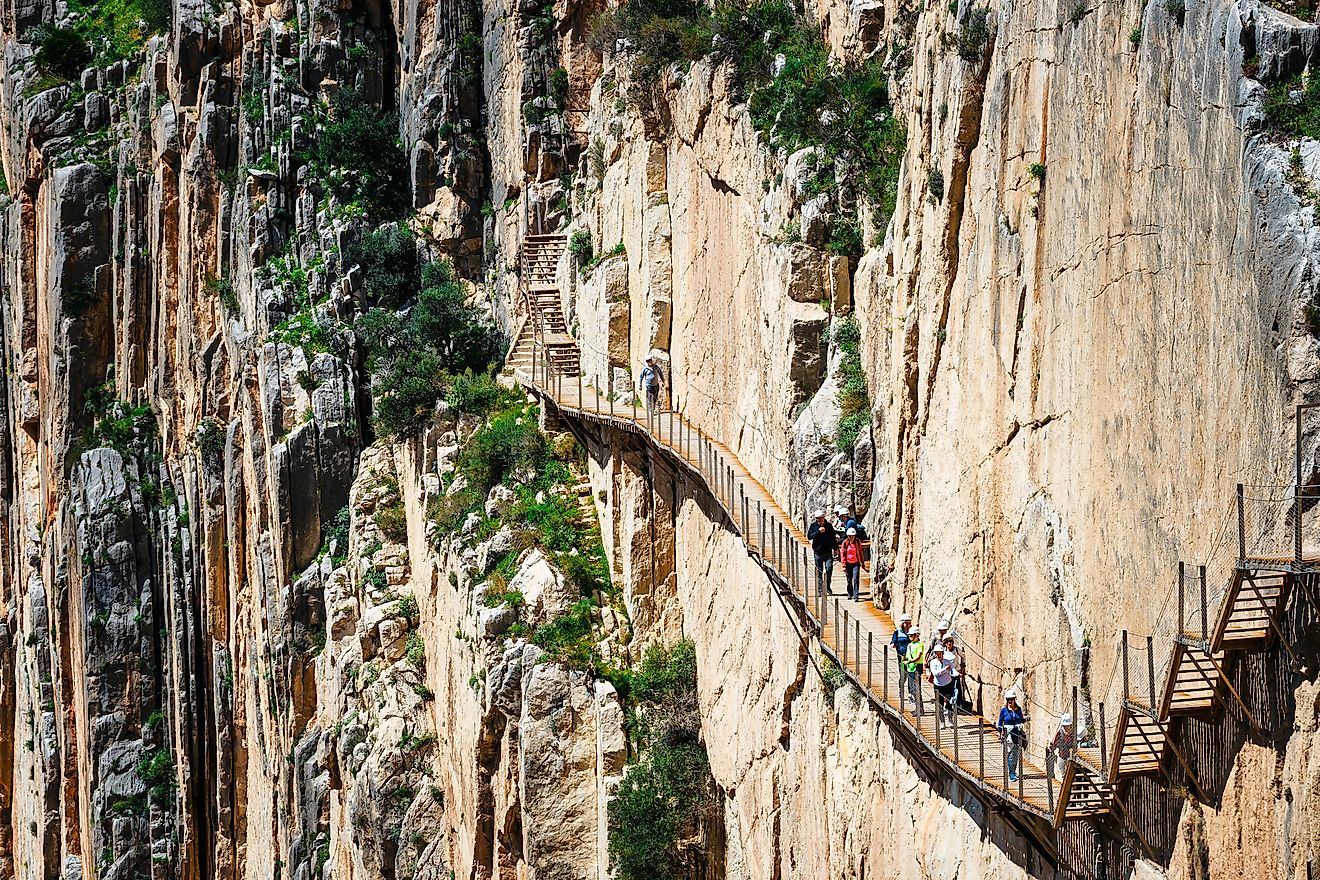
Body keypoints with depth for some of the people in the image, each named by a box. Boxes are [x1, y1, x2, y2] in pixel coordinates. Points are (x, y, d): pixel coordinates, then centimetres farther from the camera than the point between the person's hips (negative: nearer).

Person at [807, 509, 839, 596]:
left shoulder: (829, 526, 7)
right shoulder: (813, 526, 3)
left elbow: (833, 537, 15)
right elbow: (809, 536, -9)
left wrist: (835, 548, 13)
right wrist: (818, 531, -18)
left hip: (828, 552, 0)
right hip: (818, 552, 0)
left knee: (829, 568, -13)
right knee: (819, 572, 3)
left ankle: (827, 586, 7)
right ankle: (820, 590, 9)